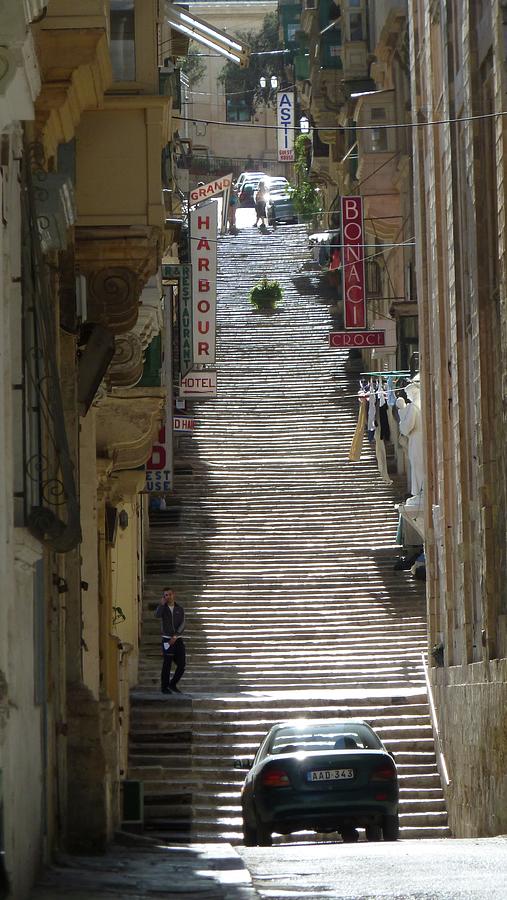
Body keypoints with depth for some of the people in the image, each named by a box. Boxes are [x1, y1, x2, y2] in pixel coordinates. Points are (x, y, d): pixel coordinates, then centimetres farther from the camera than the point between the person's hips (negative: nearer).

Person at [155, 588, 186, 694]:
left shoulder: (179, 609, 7)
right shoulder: (163, 608, 3)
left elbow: (182, 624, -2)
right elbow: (157, 615, -21)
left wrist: (175, 636, -14)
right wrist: (162, 603, -21)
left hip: (178, 639, 3)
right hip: (167, 640, -3)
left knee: (182, 664, 1)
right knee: (167, 664, -3)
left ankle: (173, 684, 18)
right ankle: (164, 687, 7)